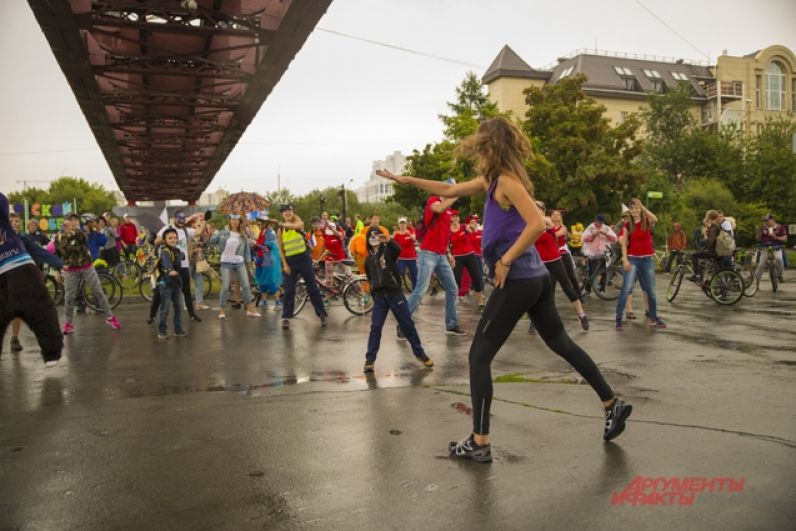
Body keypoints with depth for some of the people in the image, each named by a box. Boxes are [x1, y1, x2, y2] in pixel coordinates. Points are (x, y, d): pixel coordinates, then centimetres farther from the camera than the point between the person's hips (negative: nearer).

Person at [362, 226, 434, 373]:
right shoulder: (368, 259, 12)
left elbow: (398, 250, -27)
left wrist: (388, 241, -47)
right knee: (375, 327, -3)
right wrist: (374, 296, 15)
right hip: (379, 296, 3)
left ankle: (420, 354, 16)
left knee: (408, 325, 4)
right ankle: (370, 359, 4)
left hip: (395, 293, -3)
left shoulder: (388, 250, -2)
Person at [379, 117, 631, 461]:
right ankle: (613, 404, 29)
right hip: (536, 278, 10)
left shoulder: (507, 180, -12)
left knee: (479, 356, -2)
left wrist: (505, 260, -18)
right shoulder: (493, 180, 15)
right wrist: (407, 181, 23)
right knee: (561, 343, 20)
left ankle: (479, 443, 3)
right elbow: (450, 191, 24)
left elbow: (537, 224, -24)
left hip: (517, 282, -10)